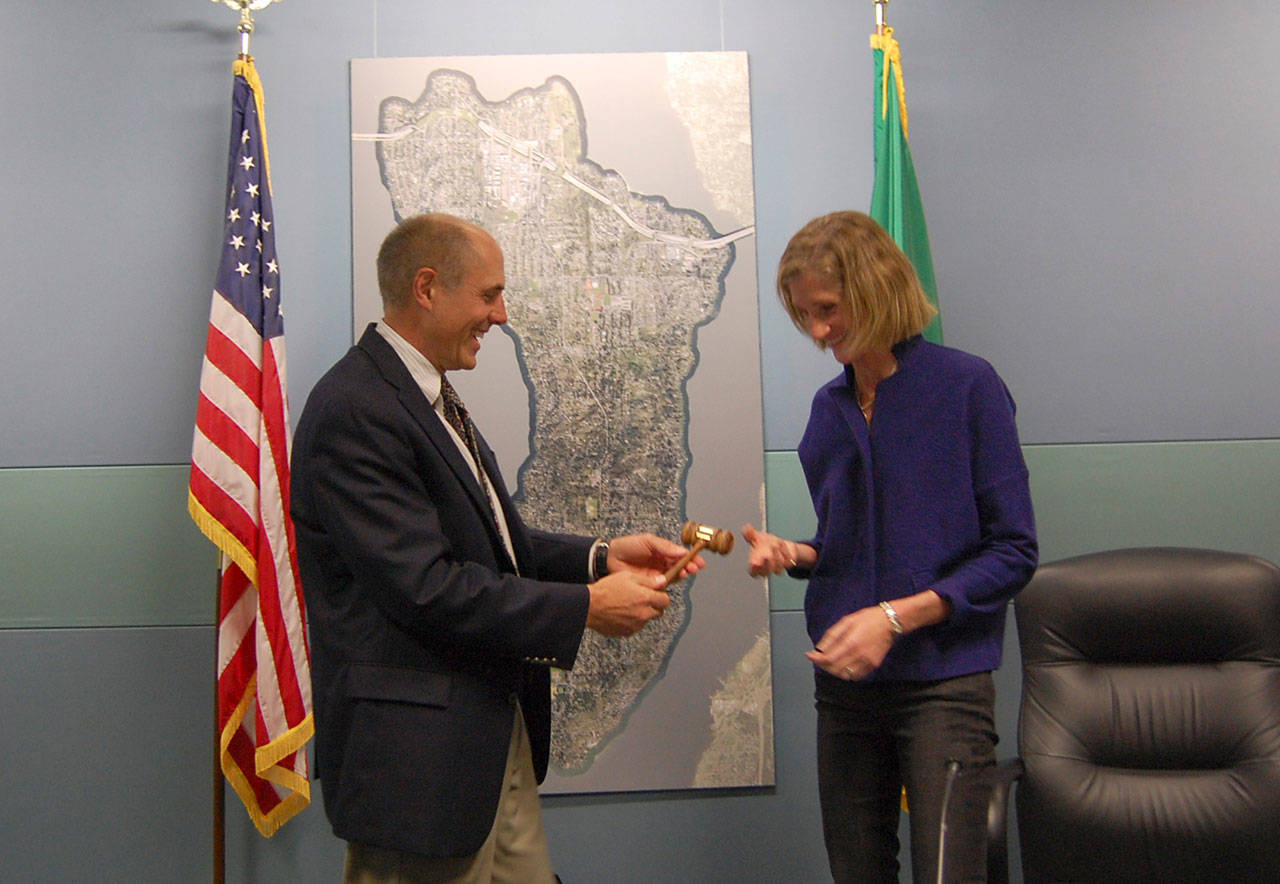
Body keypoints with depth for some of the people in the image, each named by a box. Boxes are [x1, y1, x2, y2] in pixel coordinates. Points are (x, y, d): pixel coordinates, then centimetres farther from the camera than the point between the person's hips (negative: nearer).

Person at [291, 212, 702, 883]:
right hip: (418, 750, -10)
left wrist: (599, 556, 2)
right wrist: (586, 606, -17)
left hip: (497, 739, 10)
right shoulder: (354, 412, -18)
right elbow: (426, 587, -24)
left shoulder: (429, 397, 14)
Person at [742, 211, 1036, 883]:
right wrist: (791, 553, -3)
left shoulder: (966, 387, -8)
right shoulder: (829, 408, 10)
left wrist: (895, 615, -19)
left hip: (943, 683, -5)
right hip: (844, 684, 6)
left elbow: (1012, 551, -10)